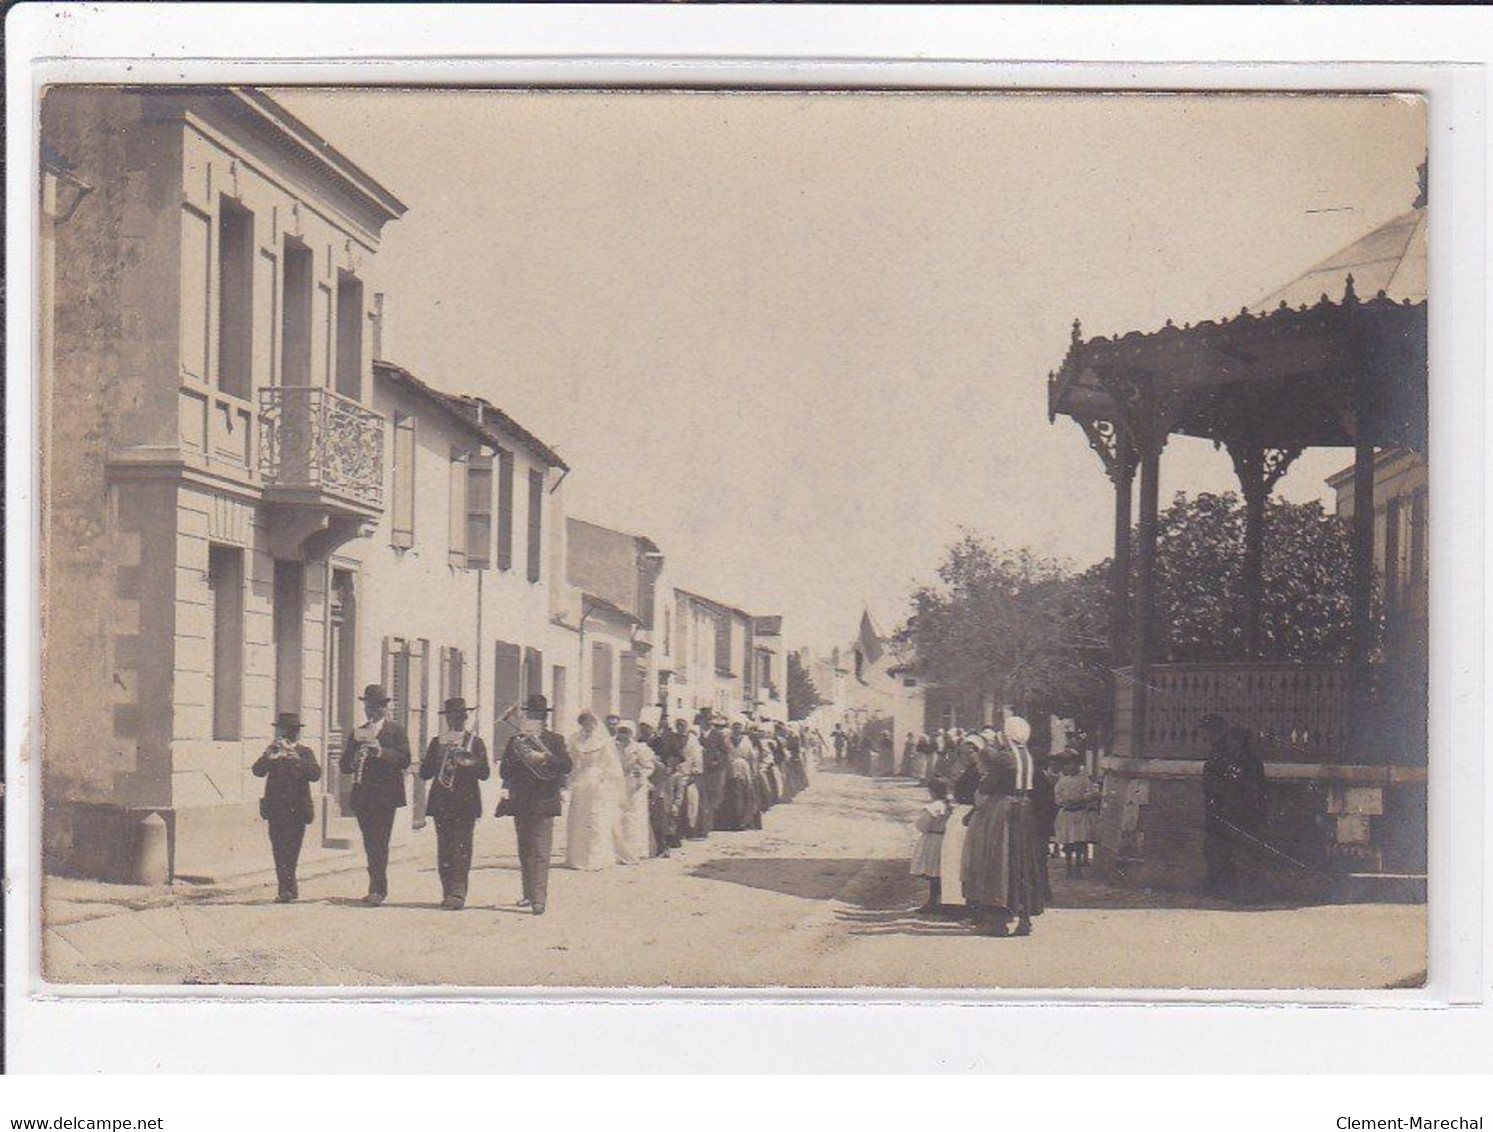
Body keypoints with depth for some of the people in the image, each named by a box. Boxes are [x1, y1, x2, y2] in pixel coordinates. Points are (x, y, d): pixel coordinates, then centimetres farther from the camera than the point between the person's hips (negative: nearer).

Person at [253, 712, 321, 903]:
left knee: (291, 850, -8)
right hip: (276, 809, 2)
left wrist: (296, 758, -22)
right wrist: (268, 757, -21)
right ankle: (289, 887, 9)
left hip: (297, 810, -2)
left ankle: (286, 889, -5)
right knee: (279, 850, 0)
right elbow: (258, 771, -2)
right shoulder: (272, 752, 12)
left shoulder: (305, 753, 6)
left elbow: (315, 774, -10)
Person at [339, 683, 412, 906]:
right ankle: (378, 887, 15)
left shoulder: (396, 731, 4)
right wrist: (354, 760, -11)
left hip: (385, 795, -5)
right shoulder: (357, 733, 17)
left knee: (379, 842, -12)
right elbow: (343, 766, 12)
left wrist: (381, 752, -22)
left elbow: (404, 760, -8)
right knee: (370, 844, 7)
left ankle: (377, 890, -17)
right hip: (362, 796, 5)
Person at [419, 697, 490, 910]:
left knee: (461, 849, -12)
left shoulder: (475, 742, 8)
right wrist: (440, 755, -6)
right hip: (441, 803, 3)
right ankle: (448, 894, 5)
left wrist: (465, 764, -16)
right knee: (444, 850, 1)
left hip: (466, 803, -3)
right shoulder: (437, 742, 16)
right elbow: (424, 773, 9)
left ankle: (458, 894, -16)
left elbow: (485, 773, -1)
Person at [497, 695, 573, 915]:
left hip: (544, 803, -4)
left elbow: (566, 765, -8)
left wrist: (544, 758, -18)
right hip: (521, 803, 4)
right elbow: (504, 771, 11)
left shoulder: (555, 740, 4)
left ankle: (539, 899, -17)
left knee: (540, 852, -11)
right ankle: (529, 893, 23)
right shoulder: (516, 741, 13)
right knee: (525, 851, 12)